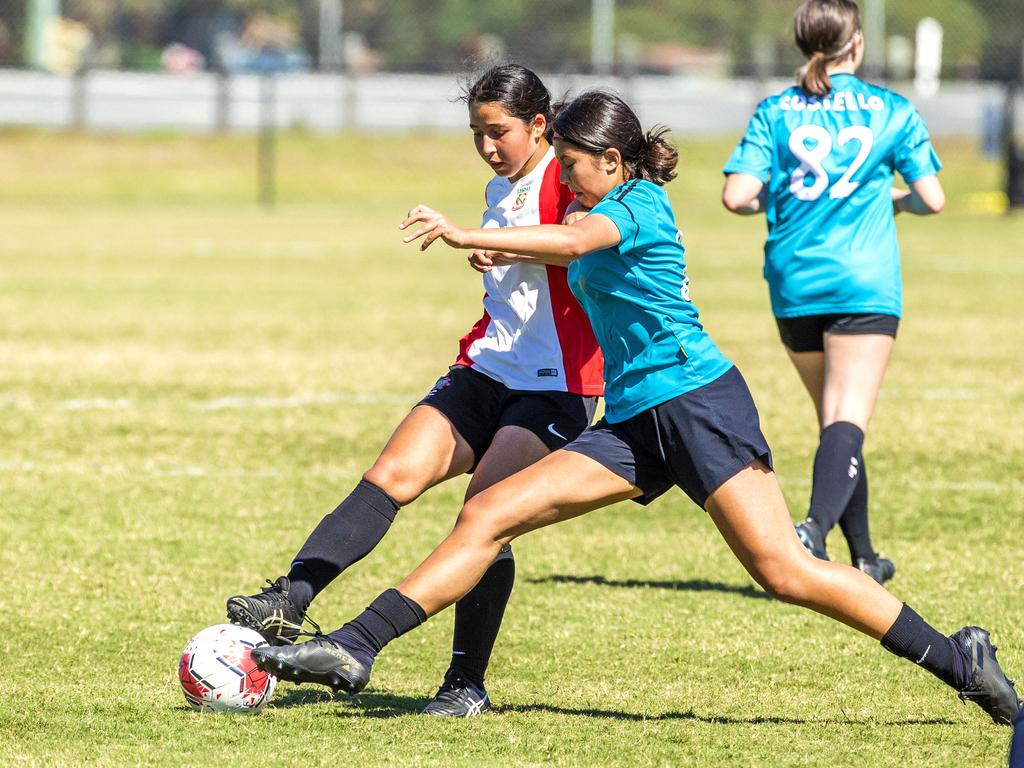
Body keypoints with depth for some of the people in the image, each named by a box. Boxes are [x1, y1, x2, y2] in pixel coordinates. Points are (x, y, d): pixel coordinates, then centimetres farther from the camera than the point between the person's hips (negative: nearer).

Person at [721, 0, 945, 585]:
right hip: (864, 284, -3)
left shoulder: (776, 112, 3)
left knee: (834, 419, 16)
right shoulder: (892, 111, 1)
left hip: (793, 284, 3)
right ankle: (816, 527, -36)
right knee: (849, 421, -11)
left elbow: (737, 196, -6)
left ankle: (864, 557, 22)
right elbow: (932, 199, 3)